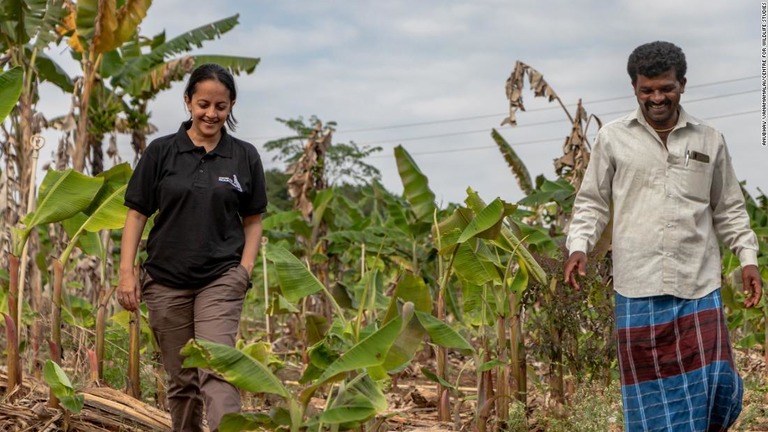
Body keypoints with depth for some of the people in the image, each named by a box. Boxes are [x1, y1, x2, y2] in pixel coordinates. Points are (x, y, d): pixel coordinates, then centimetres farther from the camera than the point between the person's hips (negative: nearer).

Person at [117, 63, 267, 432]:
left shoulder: (245, 157, 2)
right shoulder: (161, 152, 0)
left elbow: (253, 221, 8)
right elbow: (137, 213, 2)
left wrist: (245, 270, -5)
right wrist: (126, 272, -5)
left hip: (221, 280, -1)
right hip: (166, 280, 1)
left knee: (216, 369, -16)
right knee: (181, 380, 9)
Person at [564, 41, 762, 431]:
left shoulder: (709, 140, 9)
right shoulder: (613, 138, 5)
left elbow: (729, 209, 16)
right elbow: (591, 202, 9)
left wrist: (748, 257, 5)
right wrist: (579, 246, -6)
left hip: (699, 284, 1)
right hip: (637, 286, -1)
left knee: (715, 382, -6)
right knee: (649, 392, 4)